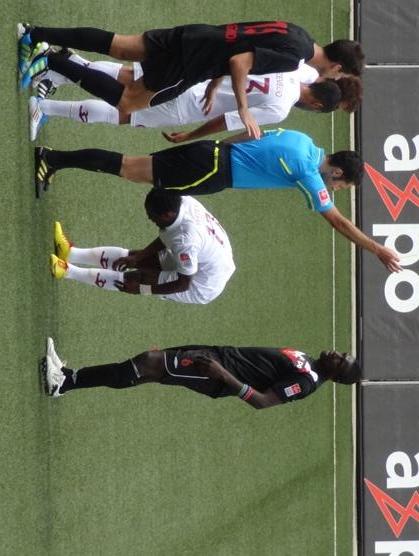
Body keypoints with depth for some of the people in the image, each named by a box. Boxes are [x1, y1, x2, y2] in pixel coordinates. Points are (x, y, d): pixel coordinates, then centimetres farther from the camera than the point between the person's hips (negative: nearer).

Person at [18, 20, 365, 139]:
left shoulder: (296, 36, 11)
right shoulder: (293, 56, -20)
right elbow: (240, 61, -26)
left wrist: (216, 83, 23)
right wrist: (244, 112, -20)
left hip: (193, 37, 8)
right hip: (188, 62, -8)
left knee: (115, 46, 14)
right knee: (128, 102, 3)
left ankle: (33, 36, 13)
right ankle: (50, 63, -3)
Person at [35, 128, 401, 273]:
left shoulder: (301, 140, 11)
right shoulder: (310, 174, -13)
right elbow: (338, 221, -13)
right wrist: (379, 250, -8)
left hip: (210, 151, 8)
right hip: (212, 173, -8)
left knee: (132, 166, 9)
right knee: (131, 169, -7)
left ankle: (51, 159, 6)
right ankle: (52, 159, -9)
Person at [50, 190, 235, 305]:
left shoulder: (186, 239, -38)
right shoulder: (184, 202, -14)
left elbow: (184, 284, -26)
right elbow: (165, 238, 6)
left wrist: (141, 287, -19)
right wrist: (139, 256, 0)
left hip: (201, 288, -8)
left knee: (130, 279, -8)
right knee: (127, 258, 8)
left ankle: (69, 271, 0)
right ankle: (71, 254, 14)